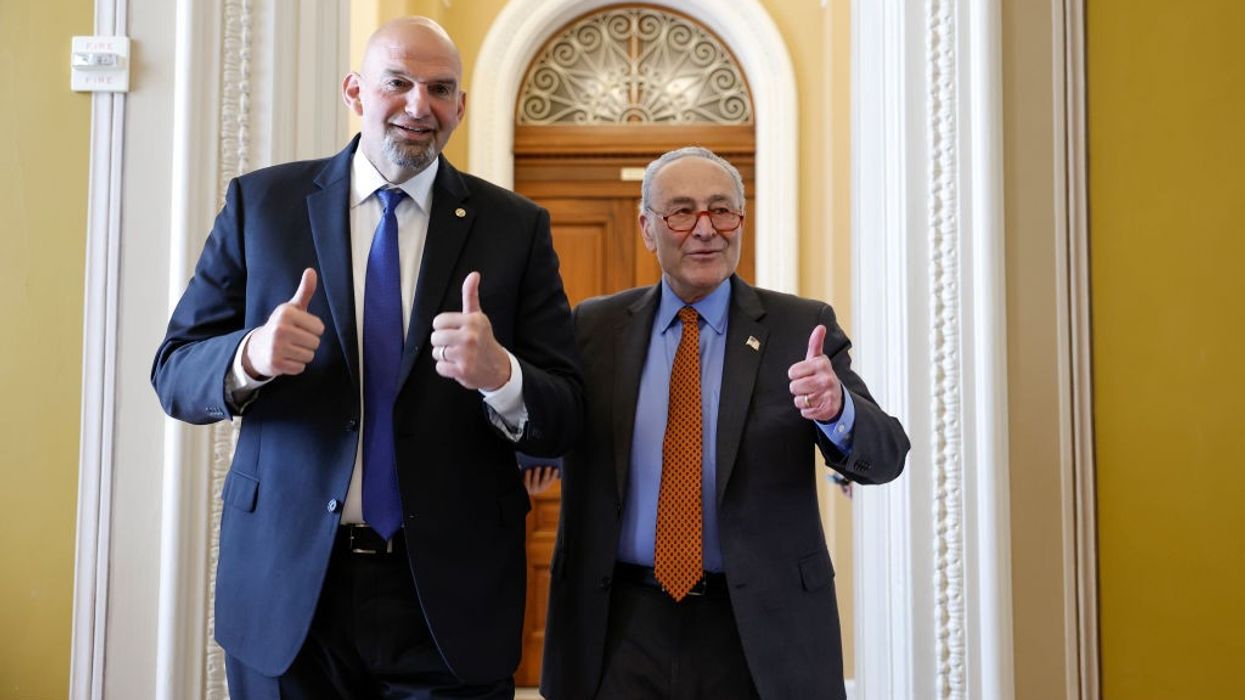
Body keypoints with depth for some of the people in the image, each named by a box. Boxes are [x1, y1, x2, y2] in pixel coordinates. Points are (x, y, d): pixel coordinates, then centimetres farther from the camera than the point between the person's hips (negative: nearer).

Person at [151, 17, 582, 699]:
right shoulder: (261, 202, 1)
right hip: (286, 582, 1)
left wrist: (499, 374, -25)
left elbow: (563, 420, -3)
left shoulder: (516, 227, -1)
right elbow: (174, 374, 1)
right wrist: (250, 358, -20)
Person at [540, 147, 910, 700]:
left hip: (760, 630, 0)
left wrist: (836, 408, -31)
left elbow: (884, 456, -10)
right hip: (621, 626, 1)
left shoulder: (801, 327, -3)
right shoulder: (594, 327, 3)